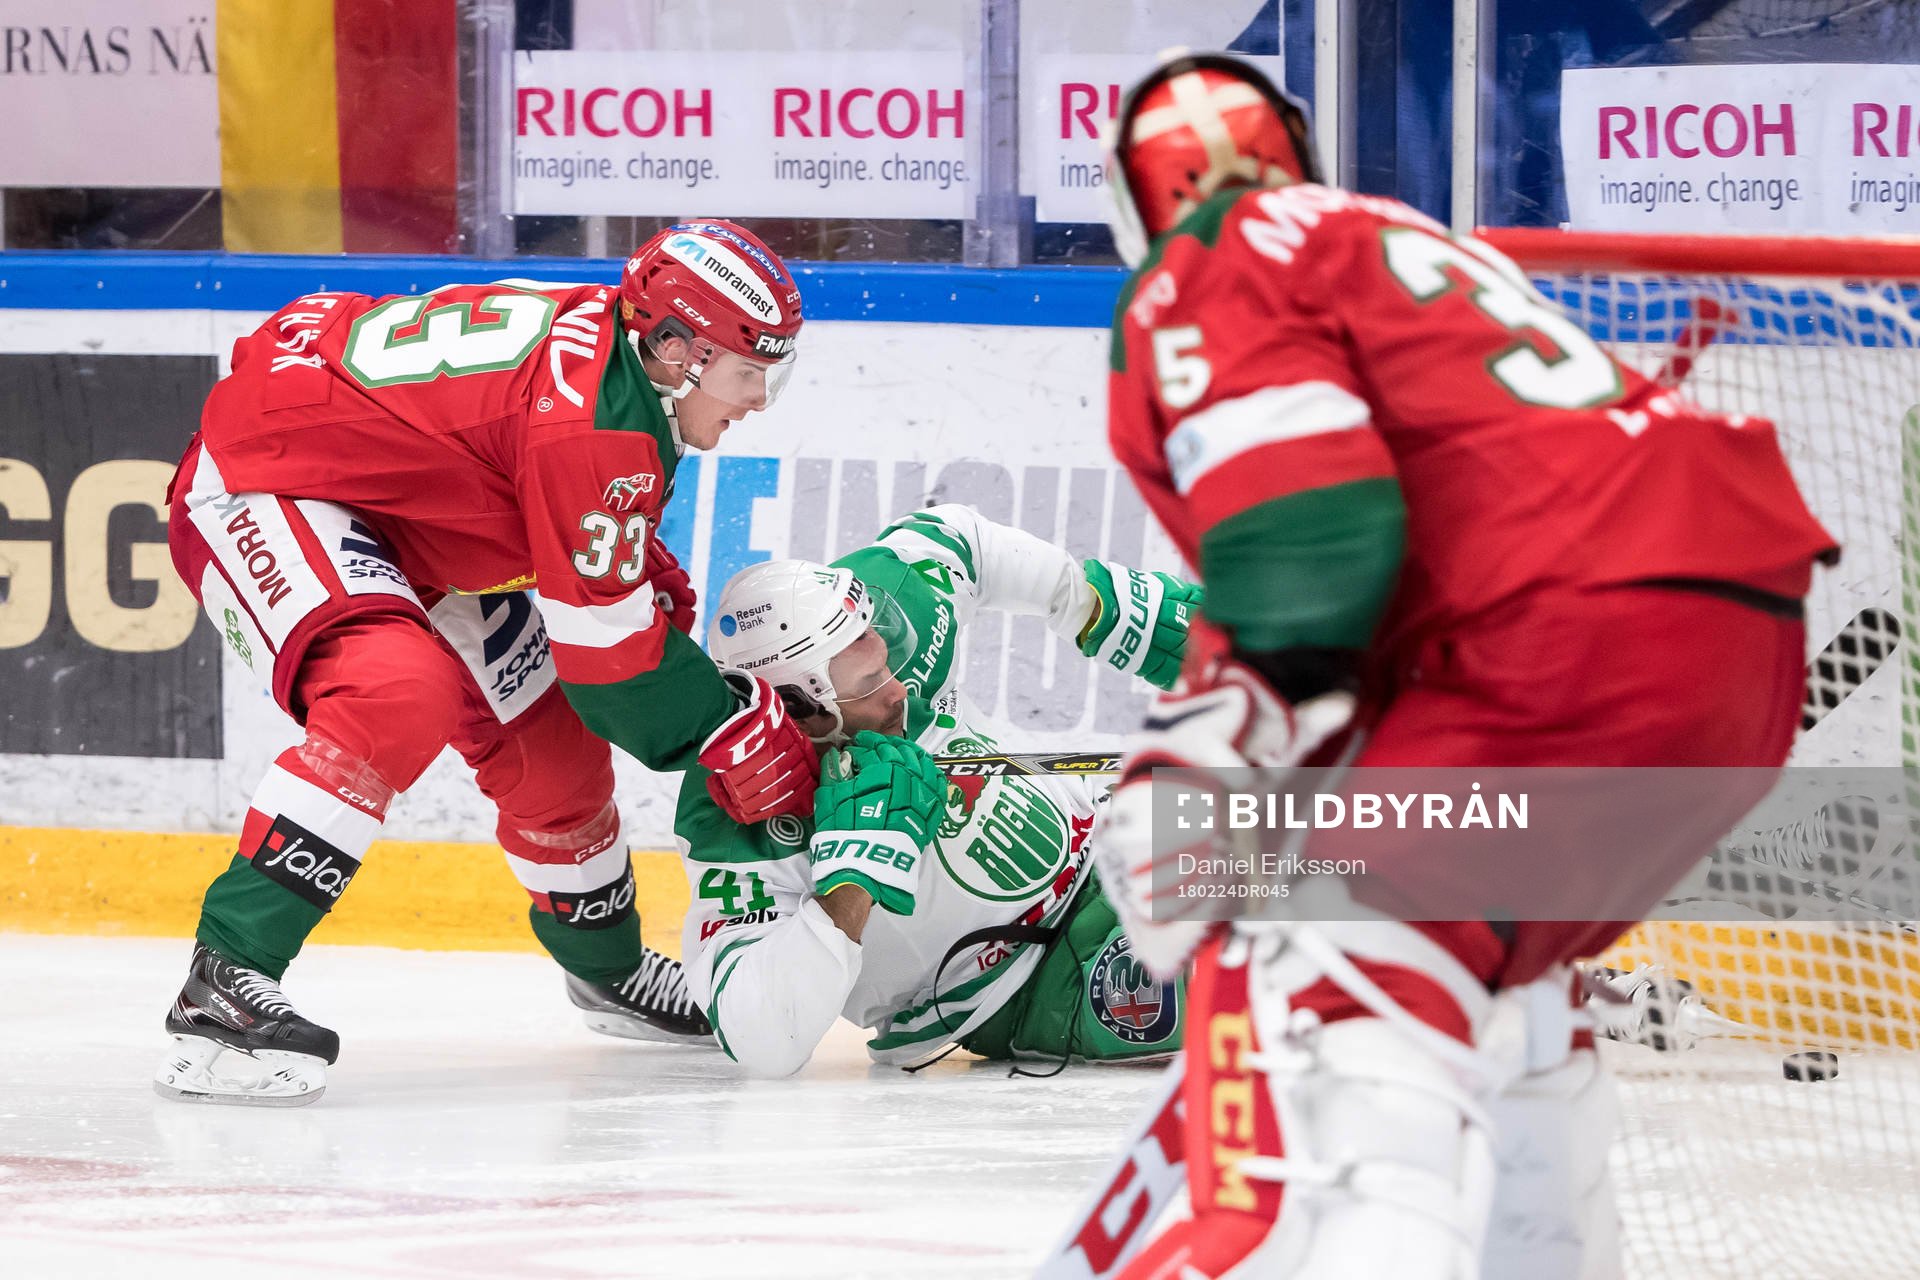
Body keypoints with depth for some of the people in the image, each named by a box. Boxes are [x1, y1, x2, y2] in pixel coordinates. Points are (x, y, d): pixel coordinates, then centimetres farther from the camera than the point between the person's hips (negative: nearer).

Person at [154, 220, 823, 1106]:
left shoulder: (610, 339, -3)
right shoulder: (599, 416, -30)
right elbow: (602, 639, -23)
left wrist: (651, 576, 9)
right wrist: (735, 730, -13)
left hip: (402, 512, 10)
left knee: (546, 731, 14)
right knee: (401, 694, -35)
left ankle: (606, 964, 39)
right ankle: (226, 979, -36)